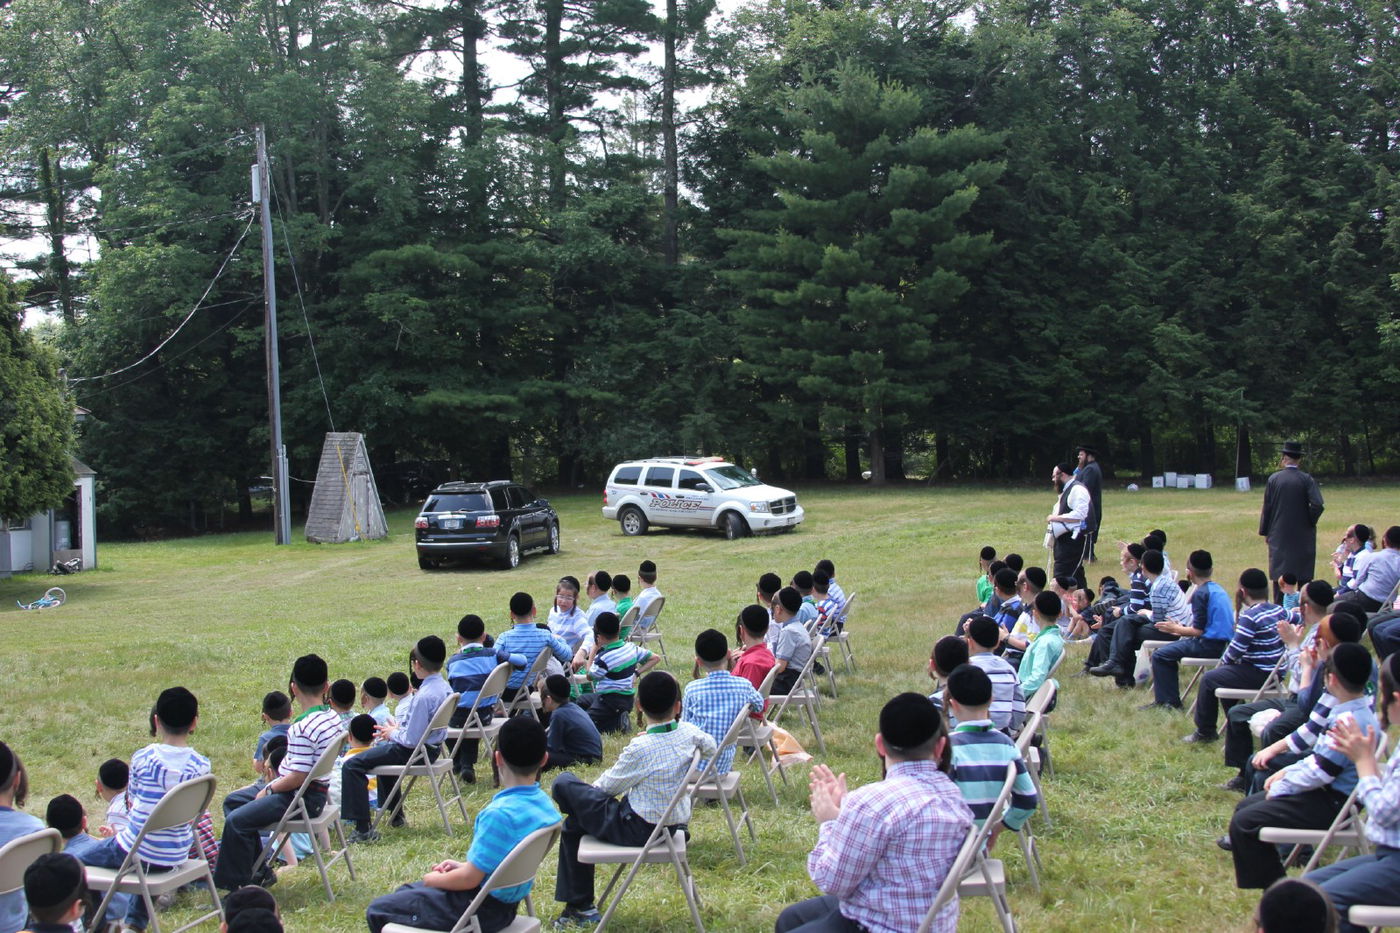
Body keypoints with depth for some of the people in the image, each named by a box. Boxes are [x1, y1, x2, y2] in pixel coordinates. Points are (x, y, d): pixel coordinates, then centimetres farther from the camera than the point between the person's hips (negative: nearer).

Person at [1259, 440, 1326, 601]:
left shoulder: (1274, 479, -4)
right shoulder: (1307, 480, -7)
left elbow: (1266, 507, 0)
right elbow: (1317, 505, -15)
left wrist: (1265, 532, 8)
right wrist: (1310, 522, 2)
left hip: (1279, 535, 0)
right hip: (1303, 536, 0)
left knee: (1279, 571, 4)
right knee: (1304, 576, 7)